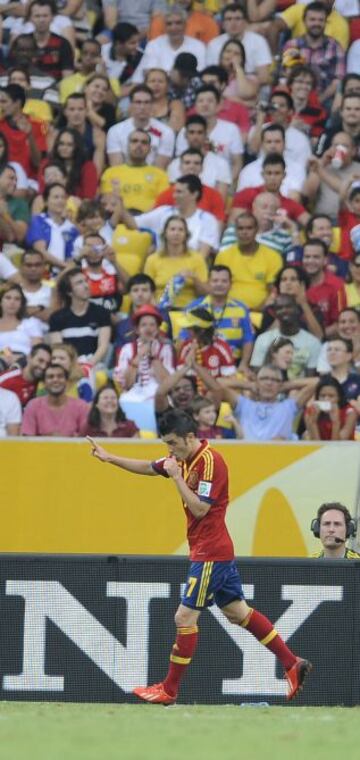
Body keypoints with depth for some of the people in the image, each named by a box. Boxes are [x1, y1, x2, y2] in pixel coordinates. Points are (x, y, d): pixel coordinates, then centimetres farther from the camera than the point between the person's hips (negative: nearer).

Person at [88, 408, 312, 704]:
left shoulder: (210, 461, -18)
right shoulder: (185, 458, 9)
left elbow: (200, 509, -23)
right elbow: (147, 468, 22)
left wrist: (177, 477, -20)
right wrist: (110, 458, 14)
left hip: (210, 554, -10)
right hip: (215, 550, 10)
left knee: (185, 616, -6)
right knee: (238, 612, 14)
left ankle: (170, 690, 0)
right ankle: (293, 665, 17)